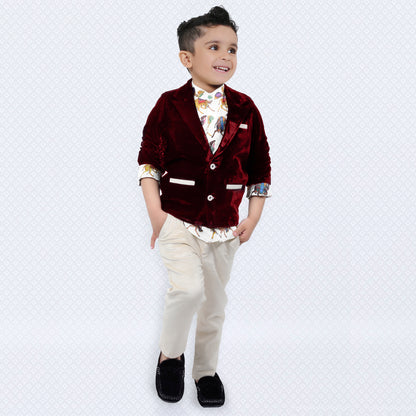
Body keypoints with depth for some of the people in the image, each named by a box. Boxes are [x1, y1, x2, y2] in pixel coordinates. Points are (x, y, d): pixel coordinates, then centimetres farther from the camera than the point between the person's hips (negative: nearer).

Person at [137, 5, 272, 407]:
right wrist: (155, 212, -11)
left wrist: (253, 218, 2)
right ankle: (170, 354, 4)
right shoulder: (169, 105, -7)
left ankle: (206, 370, 35)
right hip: (178, 220, -3)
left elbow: (260, 167, 7)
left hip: (225, 227, 3)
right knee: (188, 287, -23)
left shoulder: (245, 109, -1)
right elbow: (148, 159, -2)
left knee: (215, 302, 14)